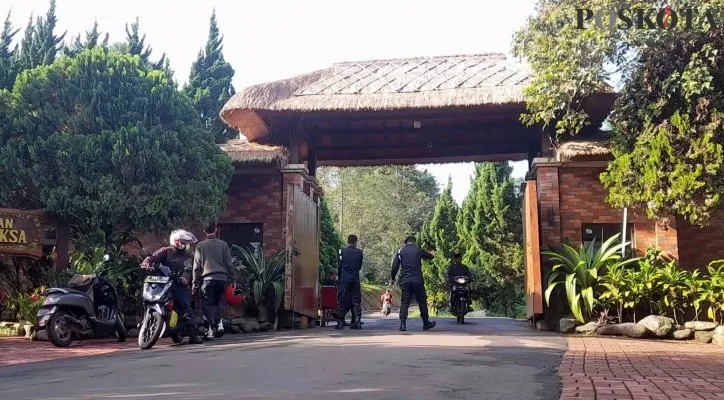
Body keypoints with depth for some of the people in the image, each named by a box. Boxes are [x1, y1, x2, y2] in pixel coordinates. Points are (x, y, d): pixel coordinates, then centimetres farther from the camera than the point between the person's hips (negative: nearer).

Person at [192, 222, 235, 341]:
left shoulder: (200, 246, 2)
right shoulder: (223, 244, 6)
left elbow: (197, 267, 1)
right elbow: (229, 264, 4)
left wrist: (195, 285, 5)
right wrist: (231, 279, 11)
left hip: (207, 279, -2)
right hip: (222, 278, 2)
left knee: (208, 305, 1)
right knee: (216, 303, 18)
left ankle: (210, 331, -7)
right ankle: (217, 325, 8)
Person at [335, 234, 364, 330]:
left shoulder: (342, 251, -2)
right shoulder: (359, 252, 3)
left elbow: (339, 266, 3)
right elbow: (360, 267, 12)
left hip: (344, 279, -1)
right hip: (355, 279, 2)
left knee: (342, 301, 2)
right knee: (356, 301, 6)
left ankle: (340, 323, 0)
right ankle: (357, 323, 2)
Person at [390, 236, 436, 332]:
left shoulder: (400, 251, 6)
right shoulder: (418, 250, 5)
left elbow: (394, 266, 2)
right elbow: (430, 256, 22)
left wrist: (393, 278, 15)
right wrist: (432, 253, 46)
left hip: (405, 281, 1)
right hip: (417, 280, -1)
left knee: (405, 302, 3)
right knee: (422, 301, 9)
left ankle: (402, 324, -7)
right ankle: (426, 323, 16)